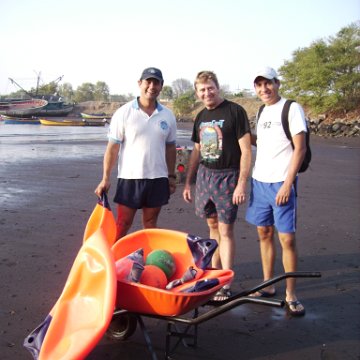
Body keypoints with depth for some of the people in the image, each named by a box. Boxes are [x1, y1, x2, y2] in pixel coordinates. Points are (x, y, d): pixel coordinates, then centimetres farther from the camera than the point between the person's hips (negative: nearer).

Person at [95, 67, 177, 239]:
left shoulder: (168, 116, 6)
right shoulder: (124, 113, -5)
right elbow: (113, 147, -6)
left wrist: (171, 176, 12)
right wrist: (106, 178, -9)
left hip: (158, 178, 3)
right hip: (129, 177, -3)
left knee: (150, 225, 12)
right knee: (122, 225, 2)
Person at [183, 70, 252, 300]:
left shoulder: (235, 111, -8)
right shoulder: (201, 117, 12)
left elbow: (246, 150, -11)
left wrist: (241, 183, -16)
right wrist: (188, 182, 17)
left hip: (227, 177, -6)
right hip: (204, 175, 6)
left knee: (225, 230, -4)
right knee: (213, 226, 14)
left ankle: (226, 285, 2)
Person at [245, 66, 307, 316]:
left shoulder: (292, 109, -7)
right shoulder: (263, 111, 14)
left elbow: (300, 148, -12)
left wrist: (287, 184, -17)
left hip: (281, 183, -7)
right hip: (259, 181, 7)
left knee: (287, 239, -4)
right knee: (264, 233, 12)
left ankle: (291, 295, 8)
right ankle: (268, 285, 24)